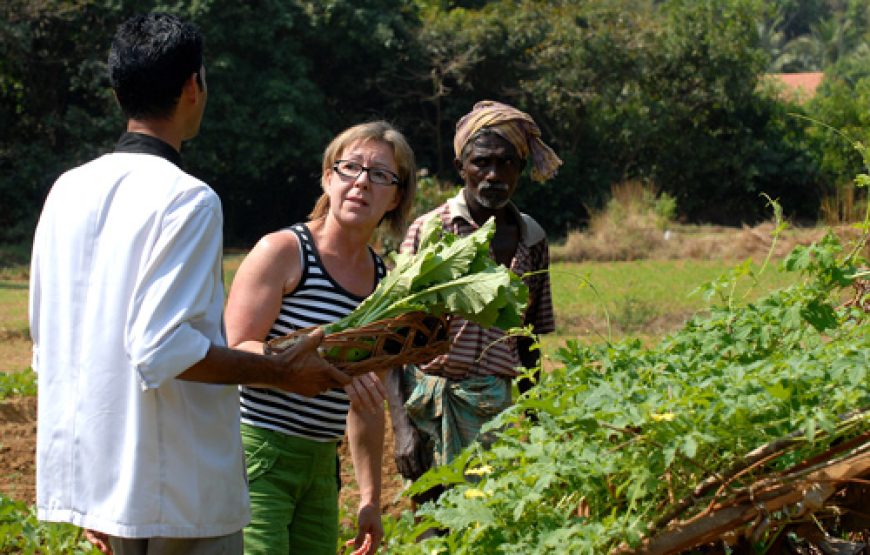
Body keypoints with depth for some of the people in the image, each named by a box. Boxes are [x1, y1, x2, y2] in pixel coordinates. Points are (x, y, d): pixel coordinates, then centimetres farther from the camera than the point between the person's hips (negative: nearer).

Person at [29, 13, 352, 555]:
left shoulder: (69, 191, 8)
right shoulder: (187, 200, -15)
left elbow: (48, 346, 14)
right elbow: (161, 350, -23)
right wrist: (282, 372, -11)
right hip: (177, 490, -7)